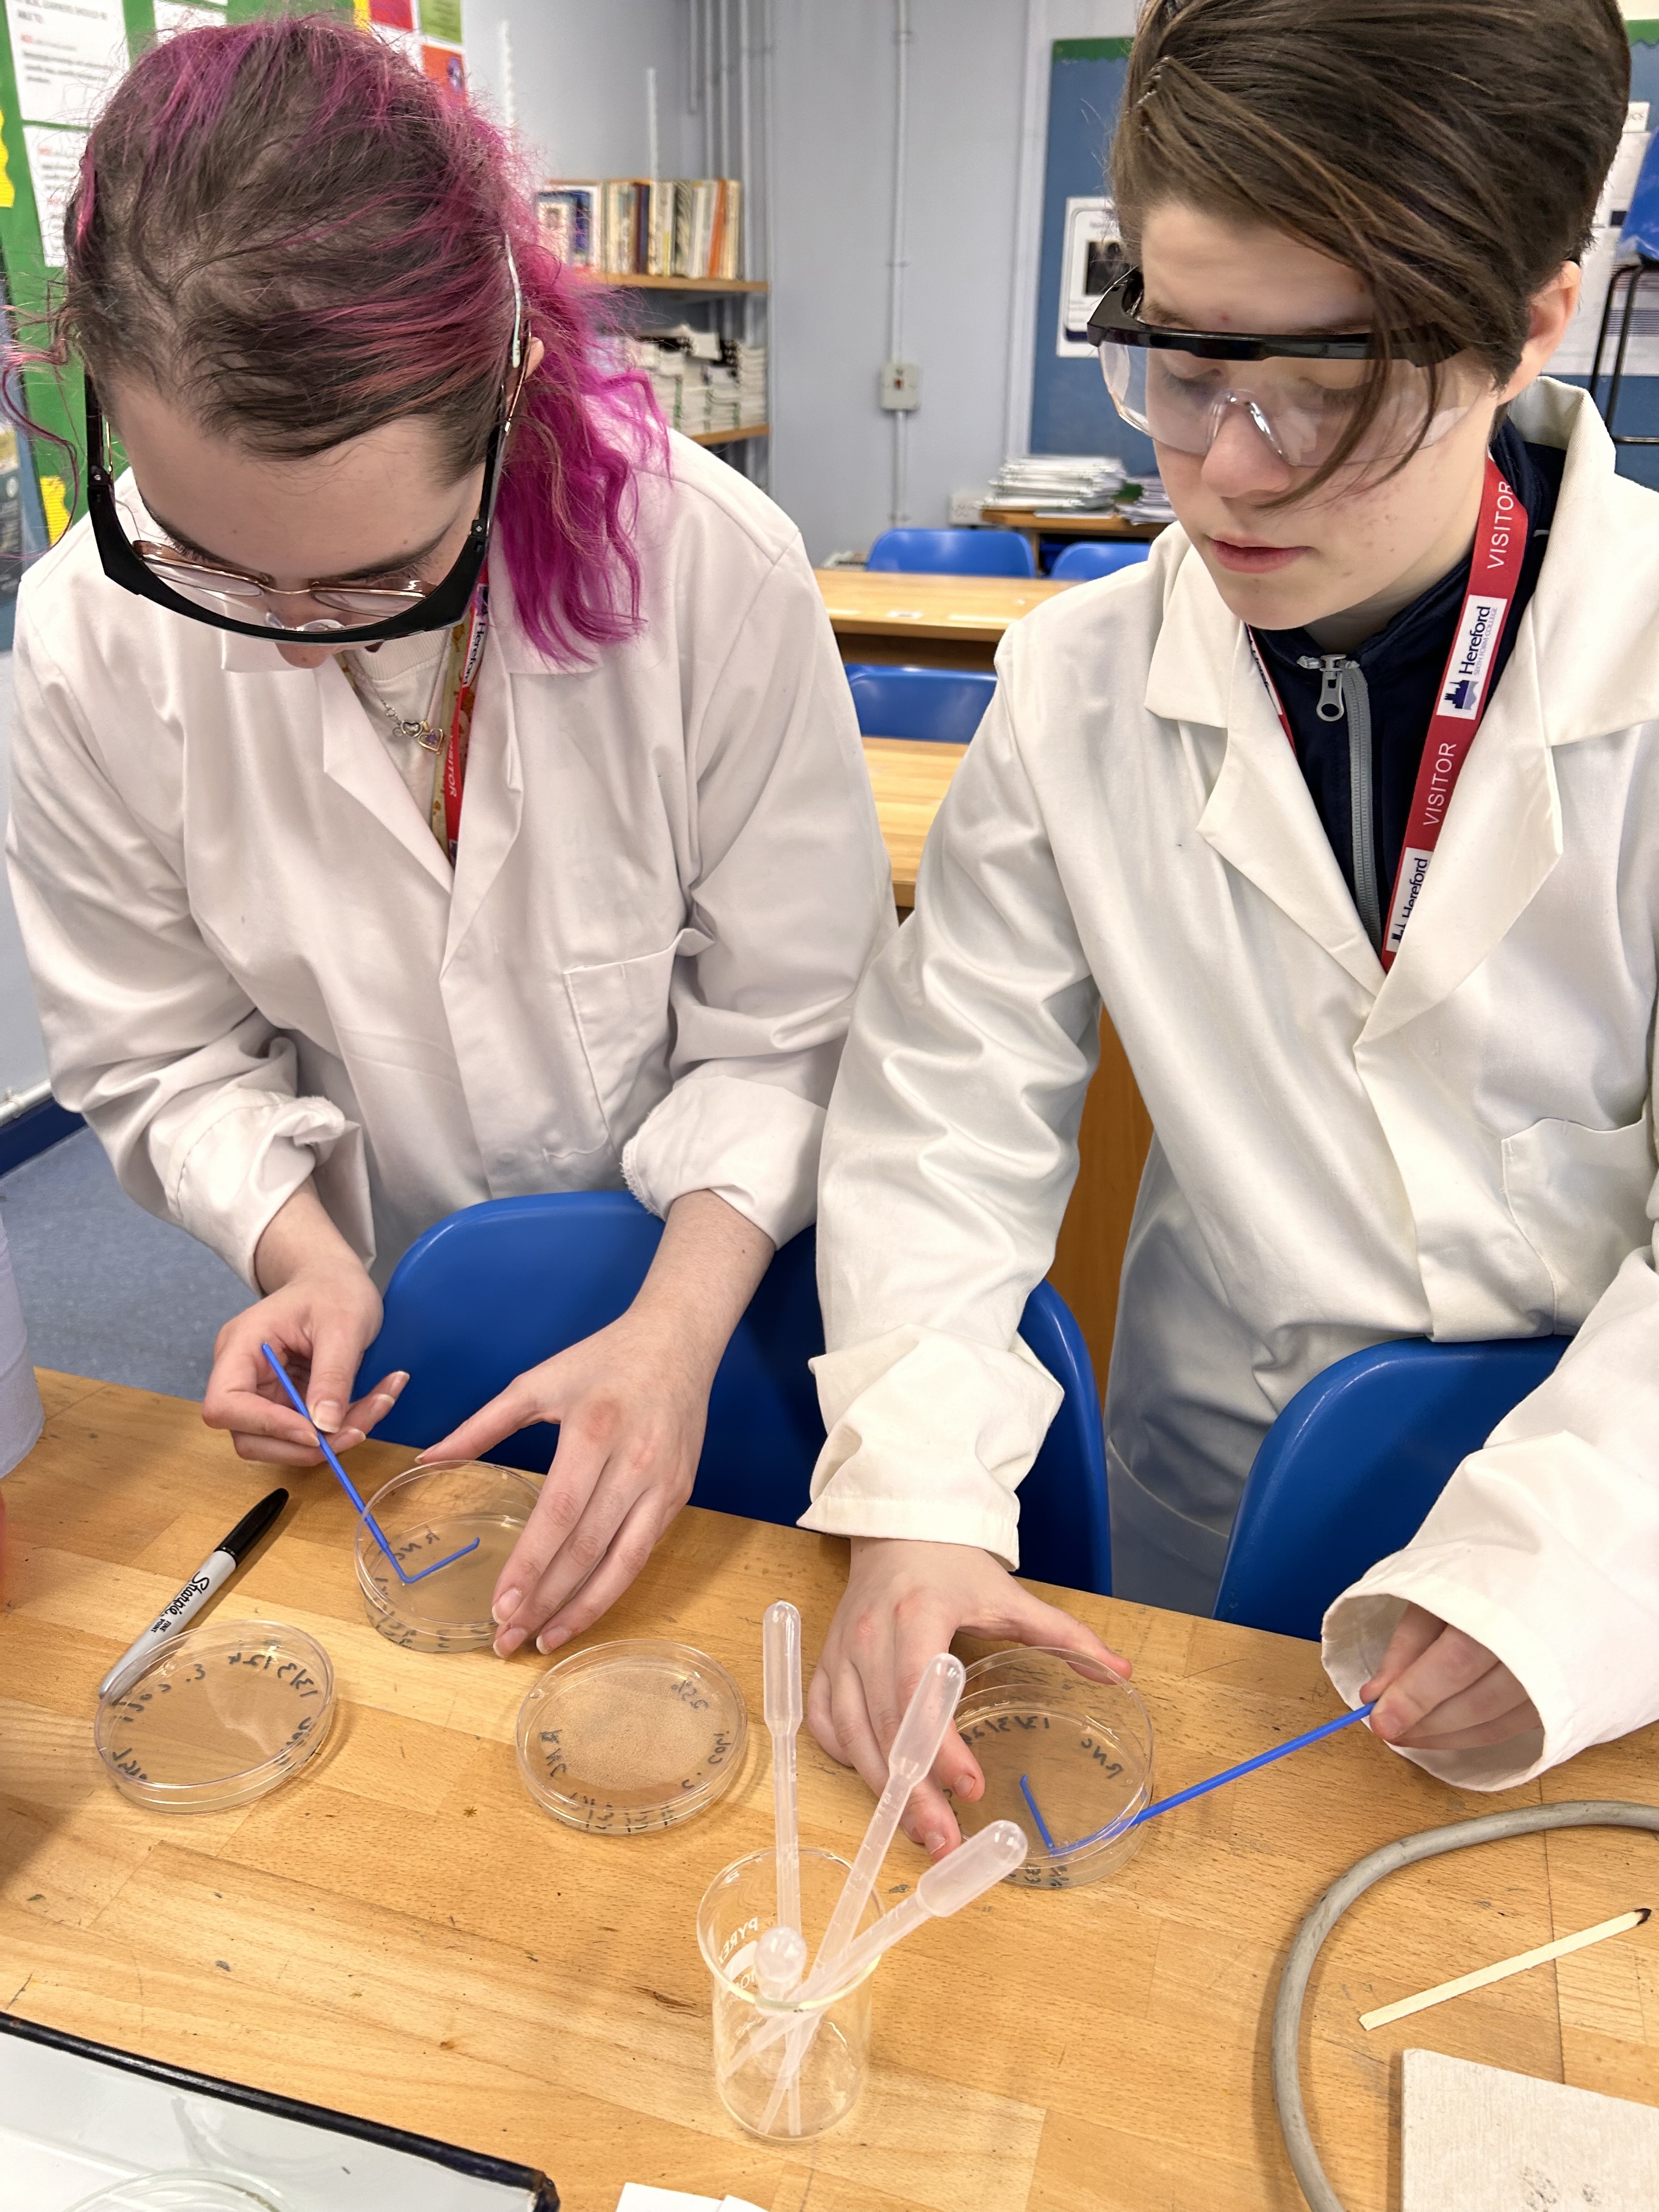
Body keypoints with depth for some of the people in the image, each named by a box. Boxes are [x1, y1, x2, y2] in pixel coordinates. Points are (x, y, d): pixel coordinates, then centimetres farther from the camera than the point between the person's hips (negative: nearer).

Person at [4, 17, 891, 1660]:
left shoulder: (714, 569, -25)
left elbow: (793, 1029, -19)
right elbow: (161, 1049, -6)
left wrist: (683, 1319, -31)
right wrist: (306, 1255, -22)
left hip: (719, 1278, -1)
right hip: (389, 1331, 2)